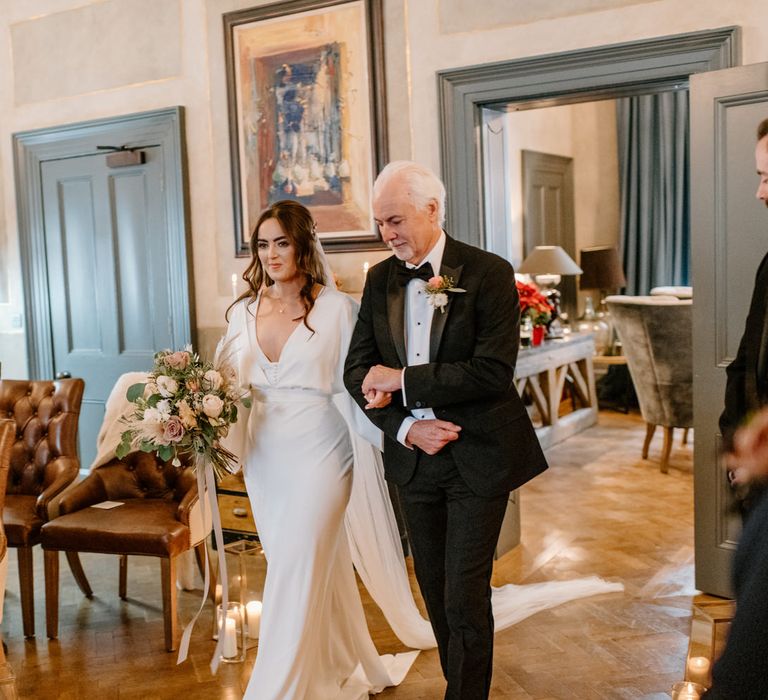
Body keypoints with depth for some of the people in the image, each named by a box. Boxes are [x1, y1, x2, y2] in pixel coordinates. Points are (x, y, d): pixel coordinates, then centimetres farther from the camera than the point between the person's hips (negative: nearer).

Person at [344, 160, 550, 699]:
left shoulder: (489, 273, -11)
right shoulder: (380, 279, 5)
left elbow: (492, 372, -20)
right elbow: (358, 370, 5)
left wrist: (402, 381, -18)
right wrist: (405, 428, -10)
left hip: (478, 458, -5)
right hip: (414, 456, 5)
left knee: (465, 596, -2)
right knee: (435, 591, 15)